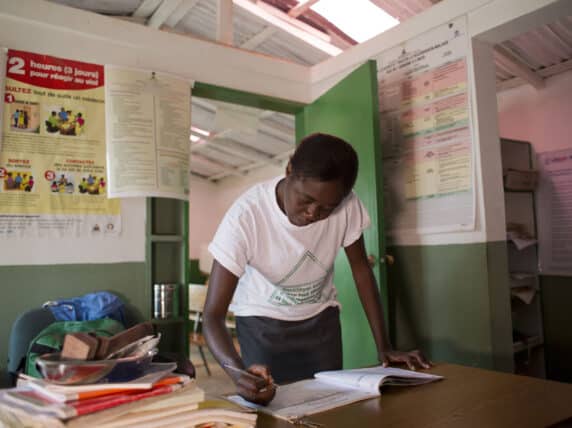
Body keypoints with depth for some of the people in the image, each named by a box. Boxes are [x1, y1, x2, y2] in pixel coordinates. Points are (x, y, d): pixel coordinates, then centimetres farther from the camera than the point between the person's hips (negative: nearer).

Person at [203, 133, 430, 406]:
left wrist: (384, 347, -11)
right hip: (262, 323, -2)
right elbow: (213, 314, -31)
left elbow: (361, 269, -8)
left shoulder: (347, 205, -24)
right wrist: (238, 371, -50)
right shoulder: (245, 216, -33)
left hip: (321, 319, 3)